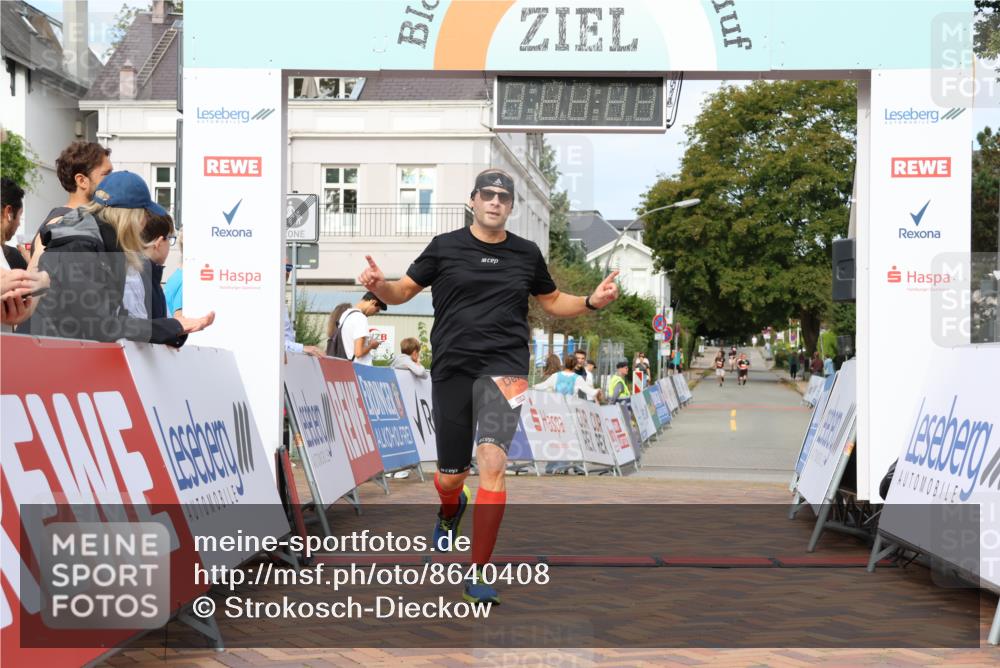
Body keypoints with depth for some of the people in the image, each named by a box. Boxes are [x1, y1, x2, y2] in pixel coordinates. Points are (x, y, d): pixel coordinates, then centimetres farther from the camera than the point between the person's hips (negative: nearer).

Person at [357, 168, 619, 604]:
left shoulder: (527, 254, 9)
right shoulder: (445, 247, 5)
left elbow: (552, 301, 22)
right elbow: (403, 292, 9)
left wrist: (591, 302, 4)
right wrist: (378, 285, -13)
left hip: (503, 367, 0)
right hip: (452, 368, 1)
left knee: (492, 463, -20)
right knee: (450, 476, 8)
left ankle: (478, 575, -11)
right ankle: (450, 509, 49)